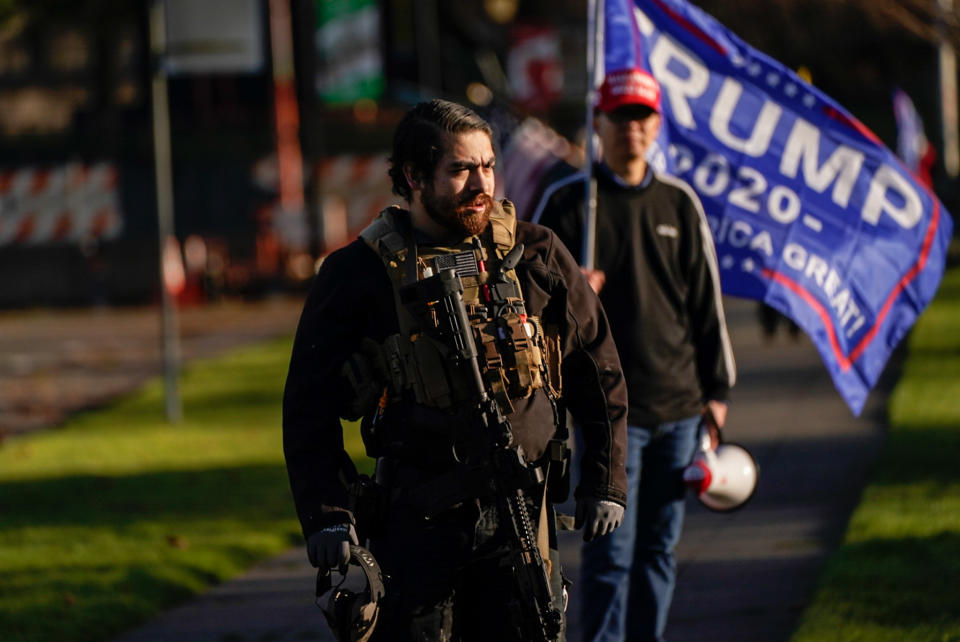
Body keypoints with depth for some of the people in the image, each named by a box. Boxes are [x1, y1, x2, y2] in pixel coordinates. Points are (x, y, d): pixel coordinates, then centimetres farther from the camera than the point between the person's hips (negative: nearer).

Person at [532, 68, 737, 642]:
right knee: (611, 550, -8)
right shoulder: (566, 202, 1)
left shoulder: (680, 203, 12)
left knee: (660, 545, 9)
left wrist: (717, 389, 12)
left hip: (678, 404, 4)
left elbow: (706, 303, 15)